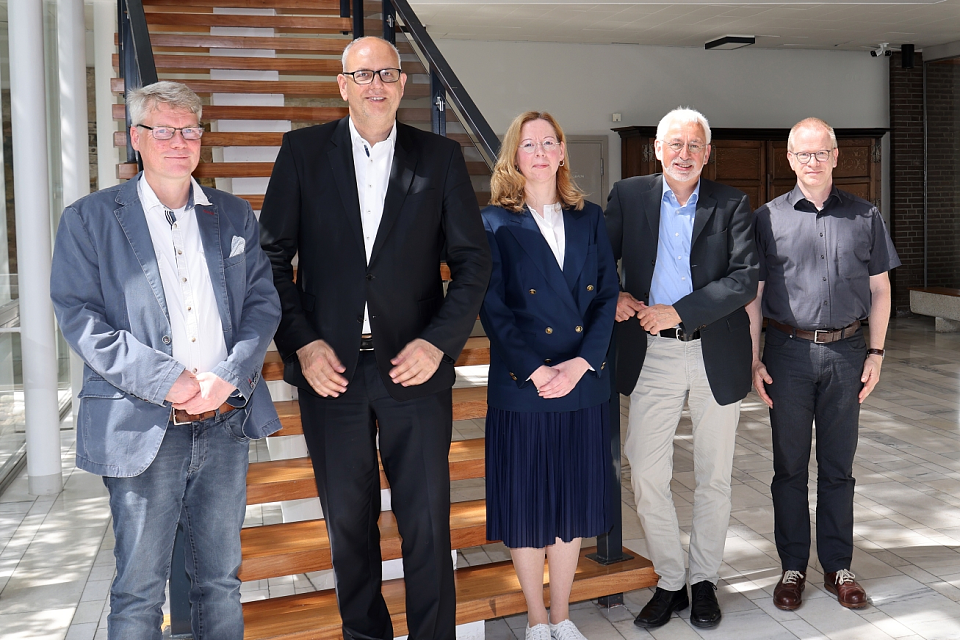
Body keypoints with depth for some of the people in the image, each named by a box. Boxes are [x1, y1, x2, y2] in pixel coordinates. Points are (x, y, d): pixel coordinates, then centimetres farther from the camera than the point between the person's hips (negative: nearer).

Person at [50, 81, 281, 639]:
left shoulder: (235, 216, 12)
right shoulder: (89, 219, 2)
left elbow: (264, 300, 6)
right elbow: (79, 316, -6)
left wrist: (228, 374, -11)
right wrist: (167, 379, -16)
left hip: (227, 424, 3)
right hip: (143, 428, -3)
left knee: (221, 579, 15)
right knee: (139, 591, 6)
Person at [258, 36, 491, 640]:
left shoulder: (441, 157, 4)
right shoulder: (303, 151, 4)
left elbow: (473, 260, 3)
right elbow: (273, 256, 3)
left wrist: (439, 342, -8)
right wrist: (301, 343, -7)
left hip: (415, 365, 0)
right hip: (330, 366, 1)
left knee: (427, 521, 4)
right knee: (348, 520, 13)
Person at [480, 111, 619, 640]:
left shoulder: (590, 218, 10)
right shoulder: (496, 223, 0)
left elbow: (607, 295, 3)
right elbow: (493, 308, -7)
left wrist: (580, 363, -11)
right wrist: (535, 371, -16)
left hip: (583, 384, 3)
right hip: (521, 386, -3)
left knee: (573, 499, 11)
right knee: (526, 502, 6)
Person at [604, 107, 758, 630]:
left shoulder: (732, 204, 0)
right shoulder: (628, 196, 4)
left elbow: (745, 278, -9)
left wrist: (678, 311, -18)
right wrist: (612, 296, -12)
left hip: (717, 356, 0)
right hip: (651, 356, 1)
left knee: (714, 478, 10)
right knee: (646, 476, 1)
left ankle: (704, 581, 28)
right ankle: (669, 581, 20)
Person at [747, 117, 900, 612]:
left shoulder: (864, 216, 5)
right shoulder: (768, 218, 1)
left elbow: (879, 290, 10)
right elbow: (753, 293, 2)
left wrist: (876, 353, 3)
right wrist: (754, 359, -3)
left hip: (845, 352, 1)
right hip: (788, 352, -1)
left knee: (838, 465, 10)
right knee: (789, 465, 8)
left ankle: (838, 567, 23)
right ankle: (792, 567, 20)